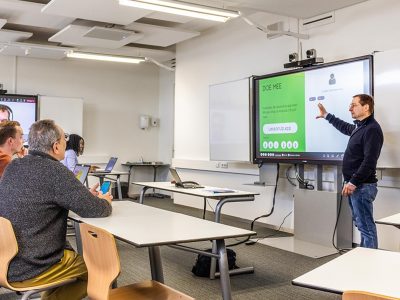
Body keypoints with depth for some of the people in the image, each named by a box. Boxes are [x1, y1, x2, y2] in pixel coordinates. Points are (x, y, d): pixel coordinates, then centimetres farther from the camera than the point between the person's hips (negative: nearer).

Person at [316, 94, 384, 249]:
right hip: (355, 184, 10)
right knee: (361, 223, 15)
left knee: (365, 226, -6)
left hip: (362, 186, -10)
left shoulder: (372, 129, -16)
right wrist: (327, 115, 43)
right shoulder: (359, 127, 15)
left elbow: (369, 162, -23)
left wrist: (353, 182, -24)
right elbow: (345, 127, 40)